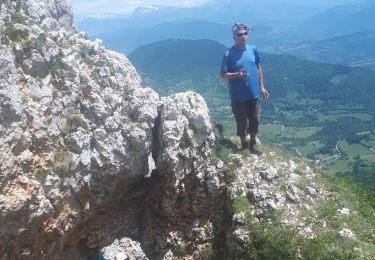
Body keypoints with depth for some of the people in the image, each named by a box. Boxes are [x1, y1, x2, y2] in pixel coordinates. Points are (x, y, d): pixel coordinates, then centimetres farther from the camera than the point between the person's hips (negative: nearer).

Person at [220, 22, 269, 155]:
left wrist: (262, 87, 9)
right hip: (238, 96, -4)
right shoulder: (229, 54, -14)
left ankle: (253, 144, 36)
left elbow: (258, 68, 10)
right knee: (242, 123, 9)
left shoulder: (253, 49, -2)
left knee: (255, 121, 14)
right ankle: (244, 145, 32)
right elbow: (223, 75, -10)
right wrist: (237, 74, -26)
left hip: (254, 94, 4)